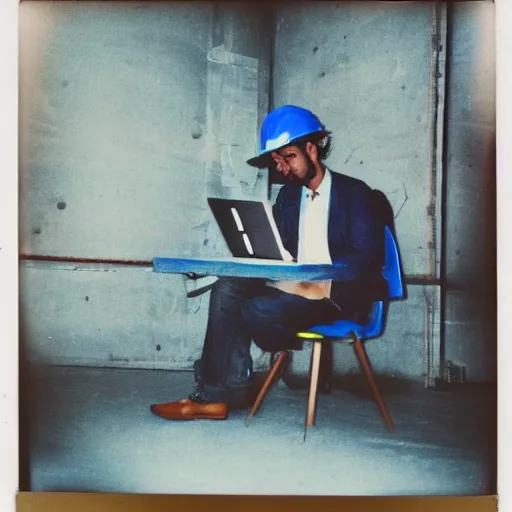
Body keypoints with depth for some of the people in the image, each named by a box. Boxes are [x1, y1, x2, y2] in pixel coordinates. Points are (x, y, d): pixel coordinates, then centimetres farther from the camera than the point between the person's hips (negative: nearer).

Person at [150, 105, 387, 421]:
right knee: (227, 289, -20)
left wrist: (319, 279, -24)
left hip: (336, 294, -6)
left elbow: (368, 256, -11)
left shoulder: (354, 192, -2)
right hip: (294, 286, 7)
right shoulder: (288, 194, 17)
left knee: (258, 311, -31)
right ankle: (217, 393, -22)